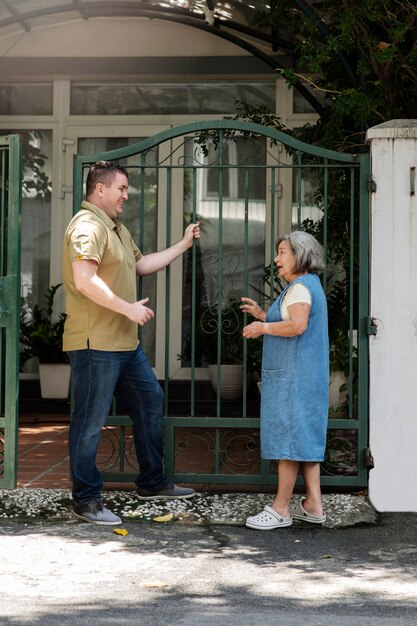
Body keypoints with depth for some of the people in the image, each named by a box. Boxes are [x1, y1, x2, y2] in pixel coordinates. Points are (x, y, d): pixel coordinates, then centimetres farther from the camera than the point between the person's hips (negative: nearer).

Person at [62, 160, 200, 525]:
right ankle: (86, 500, 6)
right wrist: (129, 309, -22)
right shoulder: (87, 226, -15)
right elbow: (84, 280, -27)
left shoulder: (117, 229, 19)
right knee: (90, 422, -3)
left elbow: (142, 265, 29)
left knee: (151, 402, 17)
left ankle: (152, 484, 28)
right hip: (96, 344, -11)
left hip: (125, 343, 11)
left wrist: (184, 245, 27)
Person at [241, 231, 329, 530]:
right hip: (309, 377, 10)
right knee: (306, 438, 12)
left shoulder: (300, 287, -13)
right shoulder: (311, 285, 19)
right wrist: (263, 315, 17)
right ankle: (313, 504, 13)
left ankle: (281, 509, -3)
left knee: (288, 438, -7)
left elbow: (297, 325, -28)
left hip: (293, 378, -10)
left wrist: (263, 327, -16)